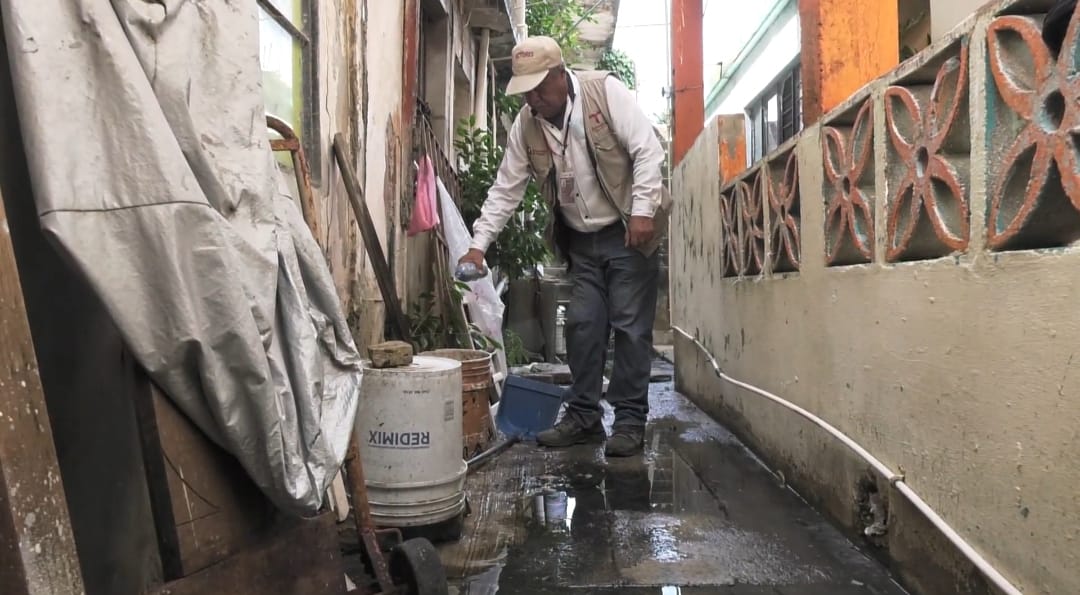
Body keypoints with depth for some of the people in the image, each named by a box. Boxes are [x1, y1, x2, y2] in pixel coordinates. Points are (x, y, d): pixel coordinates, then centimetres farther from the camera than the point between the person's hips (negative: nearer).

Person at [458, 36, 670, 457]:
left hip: (628, 232, -4)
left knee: (630, 326, -3)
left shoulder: (605, 91, -14)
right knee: (582, 325, 5)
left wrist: (643, 210, -23)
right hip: (581, 239, 5)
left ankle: (630, 420, 6)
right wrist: (478, 244, -6)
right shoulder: (526, 124, -1)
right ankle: (584, 416, 16)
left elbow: (647, 149, -16)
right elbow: (505, 189, 1)